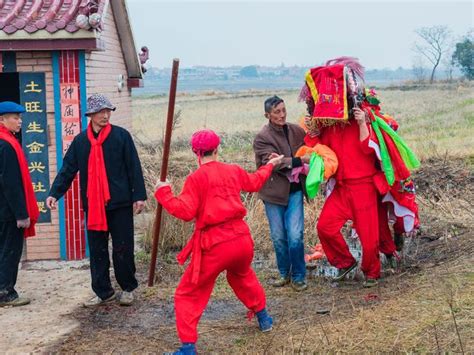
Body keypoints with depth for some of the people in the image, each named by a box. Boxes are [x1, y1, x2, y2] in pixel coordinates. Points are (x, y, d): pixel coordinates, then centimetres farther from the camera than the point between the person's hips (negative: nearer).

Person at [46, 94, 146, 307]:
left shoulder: (121, 136, -3)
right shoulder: (80, 141, 7)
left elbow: (134, 168, -4)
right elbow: (68, 170, 6)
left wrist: (139, 196, -9)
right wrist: (55, 193, -6)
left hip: (120, 203, -3)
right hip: (93, 205, 4)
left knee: (123, 248, 4)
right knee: (97, 251, 9)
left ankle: (128, 288, 20)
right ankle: (103, 292, 20)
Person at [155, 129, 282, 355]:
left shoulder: (196, 178, -9)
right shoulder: (233, 171, 9)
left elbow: (186, 212, -15)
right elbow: (254, 182, 29)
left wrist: (163, 193, -4)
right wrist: (269, 165, 48)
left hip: (215, 245, -6)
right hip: (242, 238, 6)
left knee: (188, 295, 5)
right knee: (242, 275, 38)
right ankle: (263, 317, 51)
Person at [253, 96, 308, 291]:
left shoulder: (296, 130, 2)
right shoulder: (262, 138, -9)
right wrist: (300, 161, -23)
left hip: (294, 190, 1)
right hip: (274, 192, -1)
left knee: (295, 235, -7)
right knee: (278, 237, 9)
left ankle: (298, 276, 10)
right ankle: (284, 273, 28)